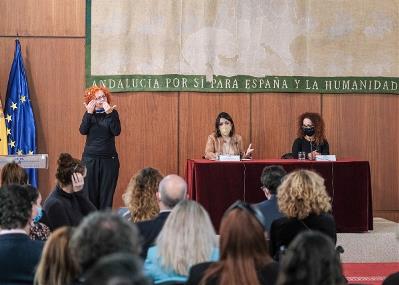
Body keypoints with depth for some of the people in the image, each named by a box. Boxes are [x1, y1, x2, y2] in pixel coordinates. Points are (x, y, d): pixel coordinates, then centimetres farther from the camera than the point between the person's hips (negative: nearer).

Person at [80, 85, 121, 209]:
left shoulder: (112, 113, 1)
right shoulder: (89, 114, 6)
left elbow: (116, 132, -13)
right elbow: (83, 131, -9)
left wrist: (109, 113, -18)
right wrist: (89, 113, -14)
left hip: (109, 158, -1)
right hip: (90, 158, 1)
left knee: (107, 193, 0)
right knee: (90, 192, 0)